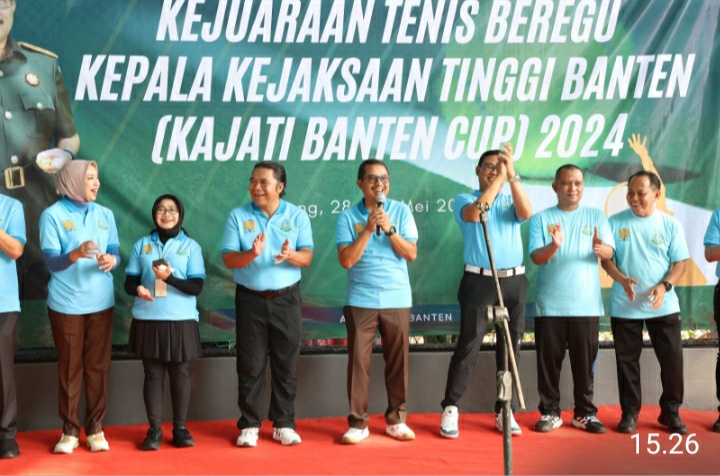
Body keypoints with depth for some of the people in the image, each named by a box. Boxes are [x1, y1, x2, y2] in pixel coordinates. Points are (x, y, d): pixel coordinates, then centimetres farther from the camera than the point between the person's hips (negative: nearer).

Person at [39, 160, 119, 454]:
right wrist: (76, 255, -31)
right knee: (69, 368, 2)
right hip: (66, 303, -3)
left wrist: (111, 260, -17)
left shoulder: (105, 215, 7)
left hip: (101, 302, 3)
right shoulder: (53, 215, -6)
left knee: (98, 366, 5)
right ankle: (70, 430, 11)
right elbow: (52, 262, -12)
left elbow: (115, 253, 7)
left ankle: (95, 428, 14)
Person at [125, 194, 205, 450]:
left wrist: (170, 278, -21)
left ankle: (180, 427, 14)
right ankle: (154, 429, 8)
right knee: (152, 373, 3)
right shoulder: (142, 244, 8)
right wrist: (138, 289, -18)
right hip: (148, 319, 1)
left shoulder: (191, 246, 3)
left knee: (180, 373, 4)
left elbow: (196, 286, -5)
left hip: (181, 320, -1)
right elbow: (129, 281, 6)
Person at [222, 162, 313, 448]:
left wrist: (290, 255, -26)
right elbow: (229, 259, -7)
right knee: (250, 365, 1)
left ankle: (283, 424, 13)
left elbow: (307, 257, -4)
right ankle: (249, 426, 9)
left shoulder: (297, 216, 1)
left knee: (286, 365, 4)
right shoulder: (238, 216, -1)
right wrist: (252, 254, -26)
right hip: (250, 299, -1)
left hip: (287, 299, 1)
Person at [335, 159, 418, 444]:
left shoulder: (401, 211, 3)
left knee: (397, 362, 5)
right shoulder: (348, 217, 0)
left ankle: (396, 420, 16)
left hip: (397, 300, 1)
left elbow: (411, 253, -3)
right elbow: (346, 260, -9)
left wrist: (389, 229, -14)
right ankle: (358, 423, 4)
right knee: (358, 361, -3)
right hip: (360, 301, -1)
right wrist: (368, 229, -14)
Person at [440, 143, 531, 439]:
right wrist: (500, 177, -20)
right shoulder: (464, 199, 4)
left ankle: (504, 411, 13)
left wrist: (512, 174, -20)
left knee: (510, 347, 6)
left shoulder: (510, 201, 11)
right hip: (479, 281, -3)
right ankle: (450, 409, 0)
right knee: (468, 346, -6)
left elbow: (526, 213, -12)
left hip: (514, 281, 3)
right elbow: (474, 213, -20)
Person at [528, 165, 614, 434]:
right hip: (550, 304, 0)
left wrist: (599, 248, -29)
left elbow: (609, 252, -5)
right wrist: (553, 246, -29)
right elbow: (536, 256, -7)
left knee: (585, 362, 4)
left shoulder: (596, 217, 7)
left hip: (586, 304, 1)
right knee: (549, 361, 2)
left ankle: (585, 413, 13)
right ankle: (550, 413, 11)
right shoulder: (542, 219, 4)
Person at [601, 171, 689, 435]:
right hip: (624, 306, 0)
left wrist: (664, 286, -17)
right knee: (627, 361, 6)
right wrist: (622, 280, -18)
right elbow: (606, 258, 1)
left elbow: (680, 262, 0)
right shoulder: (615, 222, 0)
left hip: (664, 306, 0)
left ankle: (671, 412, 16)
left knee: (672, 360, 1)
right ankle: (630, 413, 16)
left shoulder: (671, 224, 0)